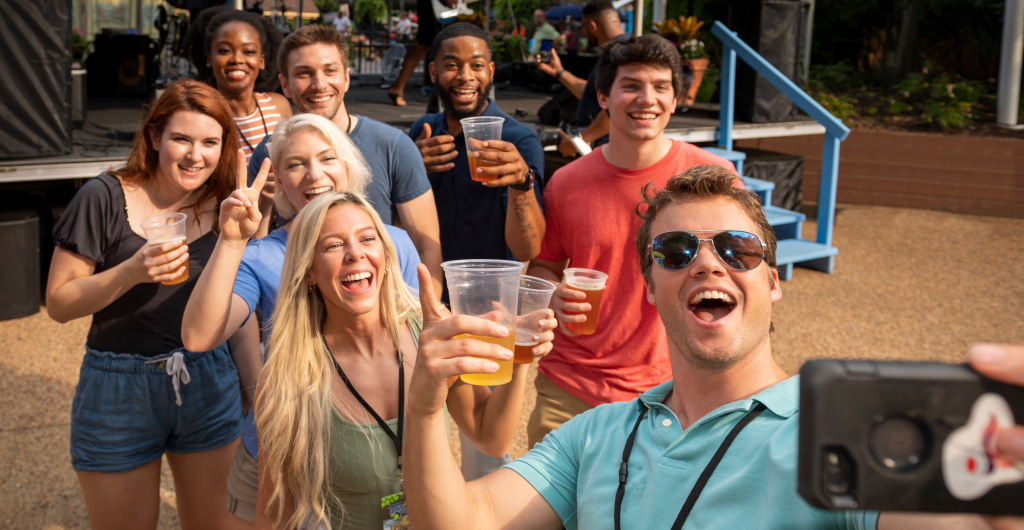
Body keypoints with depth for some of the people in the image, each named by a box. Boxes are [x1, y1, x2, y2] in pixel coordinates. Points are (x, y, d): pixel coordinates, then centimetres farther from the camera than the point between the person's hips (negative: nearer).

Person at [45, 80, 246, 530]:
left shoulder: (223, 204, 1)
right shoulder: (106, 198, -11)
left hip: (209, 385, 3)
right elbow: (58, 303, -10)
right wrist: (131, 272, -25)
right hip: (119, 391, -3)